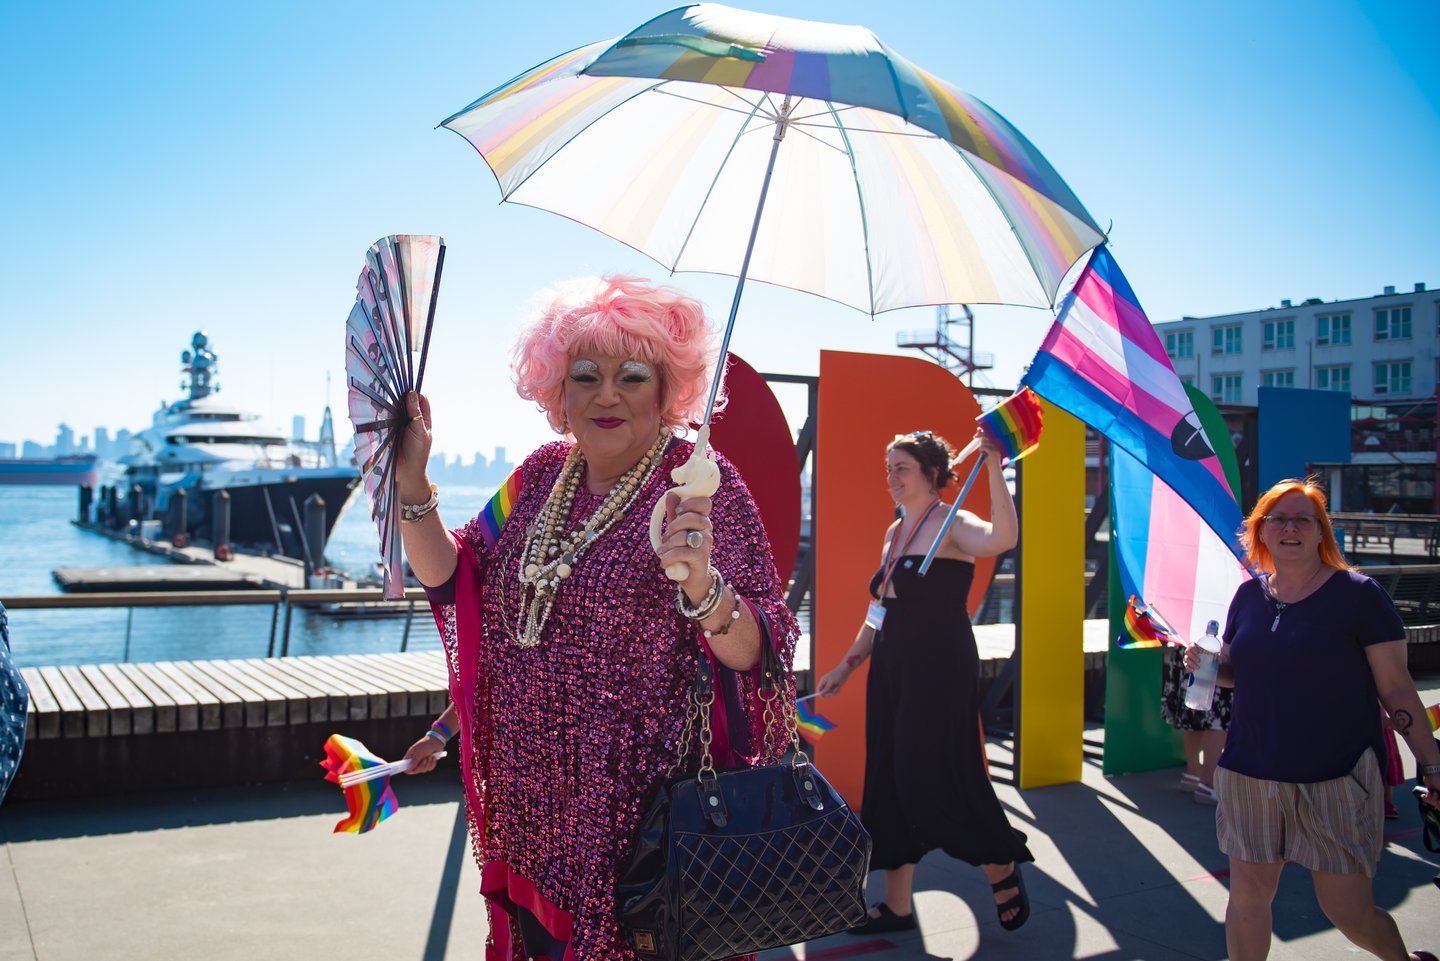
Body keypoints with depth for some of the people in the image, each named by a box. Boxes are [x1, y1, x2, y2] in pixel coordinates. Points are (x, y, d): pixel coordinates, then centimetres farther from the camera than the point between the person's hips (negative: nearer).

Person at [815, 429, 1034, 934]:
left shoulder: (950, 525, -10)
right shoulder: (895, 532, 14)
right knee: (890, 780, 9)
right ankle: (897, 905, 20)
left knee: (937, 776, -8)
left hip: (940, 668, -8)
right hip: (893, 667, 8)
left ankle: (1002, 868, 19)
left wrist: (994, 469, -41)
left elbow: (1003, 538, -34)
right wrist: (847, 665, 20)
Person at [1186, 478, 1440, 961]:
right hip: (1251, 774, 4)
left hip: (1338, 777, -4)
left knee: (1348, 911, 4)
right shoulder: (1249, 595, 7)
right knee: (1247, 895, 6)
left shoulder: (1357, 594, -7)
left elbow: (1397, 689, -4)